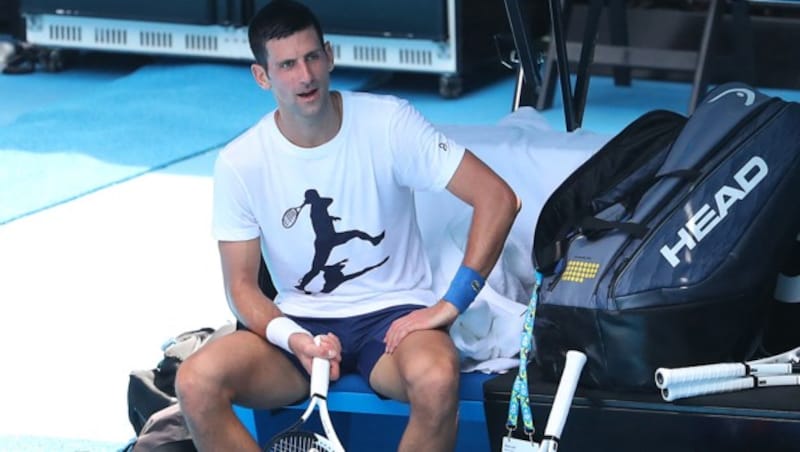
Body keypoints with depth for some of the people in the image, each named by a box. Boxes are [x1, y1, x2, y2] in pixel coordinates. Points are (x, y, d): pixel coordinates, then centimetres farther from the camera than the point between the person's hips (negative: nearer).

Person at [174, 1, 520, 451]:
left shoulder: (389, 122, -11)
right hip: (300, 323, 2)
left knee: (436, 379, -38)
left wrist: (450, 304, -18)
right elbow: (242, 284, 0)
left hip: (392, 313, -2)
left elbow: (497, 197, -12)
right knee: (196, 382, -26)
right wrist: (292, 338, -22)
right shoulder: (240, 164, -5)